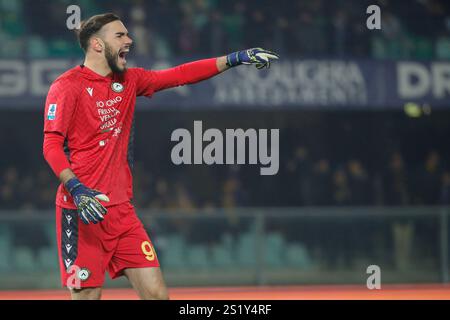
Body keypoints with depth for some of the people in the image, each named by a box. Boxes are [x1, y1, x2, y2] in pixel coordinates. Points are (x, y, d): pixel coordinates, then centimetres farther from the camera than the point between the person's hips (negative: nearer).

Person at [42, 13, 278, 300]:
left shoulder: (129, 81, 14)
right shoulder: (68, 87, -7)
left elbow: (179, 76, 16)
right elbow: (52, 145, -13)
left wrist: (234, 59, 9)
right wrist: (76, 189, -27)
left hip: (121, 210, 7)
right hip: (81, 211, -7)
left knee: (157, 293, 0)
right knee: (87, 295, -7)